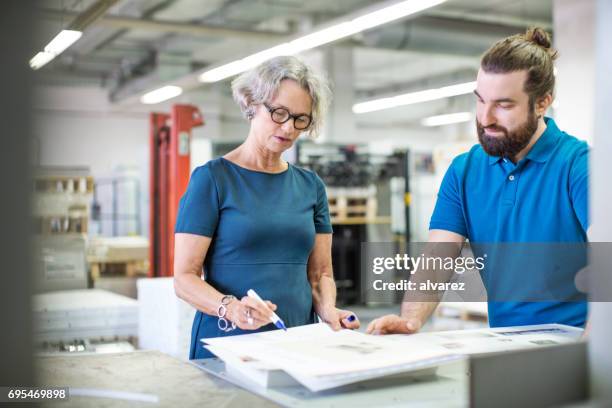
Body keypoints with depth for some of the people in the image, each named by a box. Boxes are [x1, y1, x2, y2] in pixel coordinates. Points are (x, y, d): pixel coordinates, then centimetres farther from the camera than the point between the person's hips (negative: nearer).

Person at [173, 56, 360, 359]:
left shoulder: (311, 185, 12)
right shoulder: (212, 178, -2)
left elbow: (320, 273, 14)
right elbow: (185, 277, -5)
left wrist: (328, 310, -6)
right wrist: (230, 308, -23)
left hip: (299, 343, 4)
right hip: (227, 342, -3)